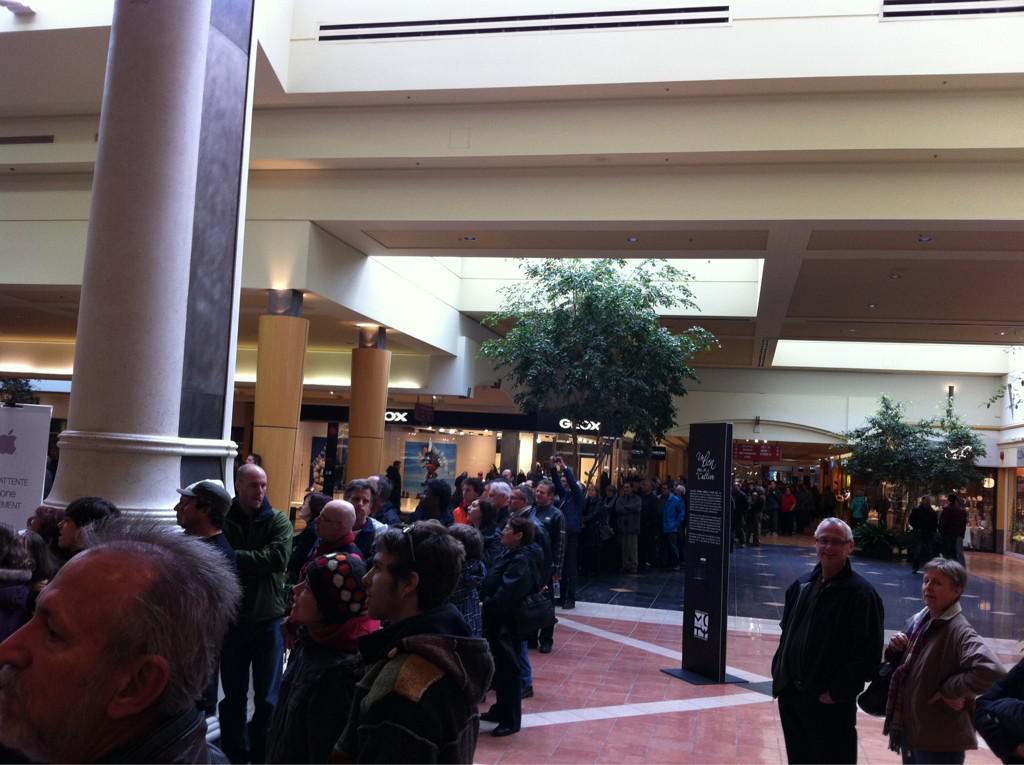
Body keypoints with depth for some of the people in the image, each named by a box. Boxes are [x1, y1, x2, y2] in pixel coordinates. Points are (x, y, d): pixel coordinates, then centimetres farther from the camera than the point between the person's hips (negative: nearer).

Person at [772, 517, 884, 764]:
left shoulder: (861, 593, -12)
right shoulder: (801, 585, 9)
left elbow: (868, 653, -17)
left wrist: (838, 692, -17)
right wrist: (779, 673, 9)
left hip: (831, 703, -6)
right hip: (791, 696, 7)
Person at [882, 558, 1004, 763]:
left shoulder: (959, 631, -19)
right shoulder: (917, 621, 4)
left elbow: (993, 671, -35)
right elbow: (903, 668, 16)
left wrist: (951, 690, -24)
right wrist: (895, 650, -5)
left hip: (941, 742, -7)